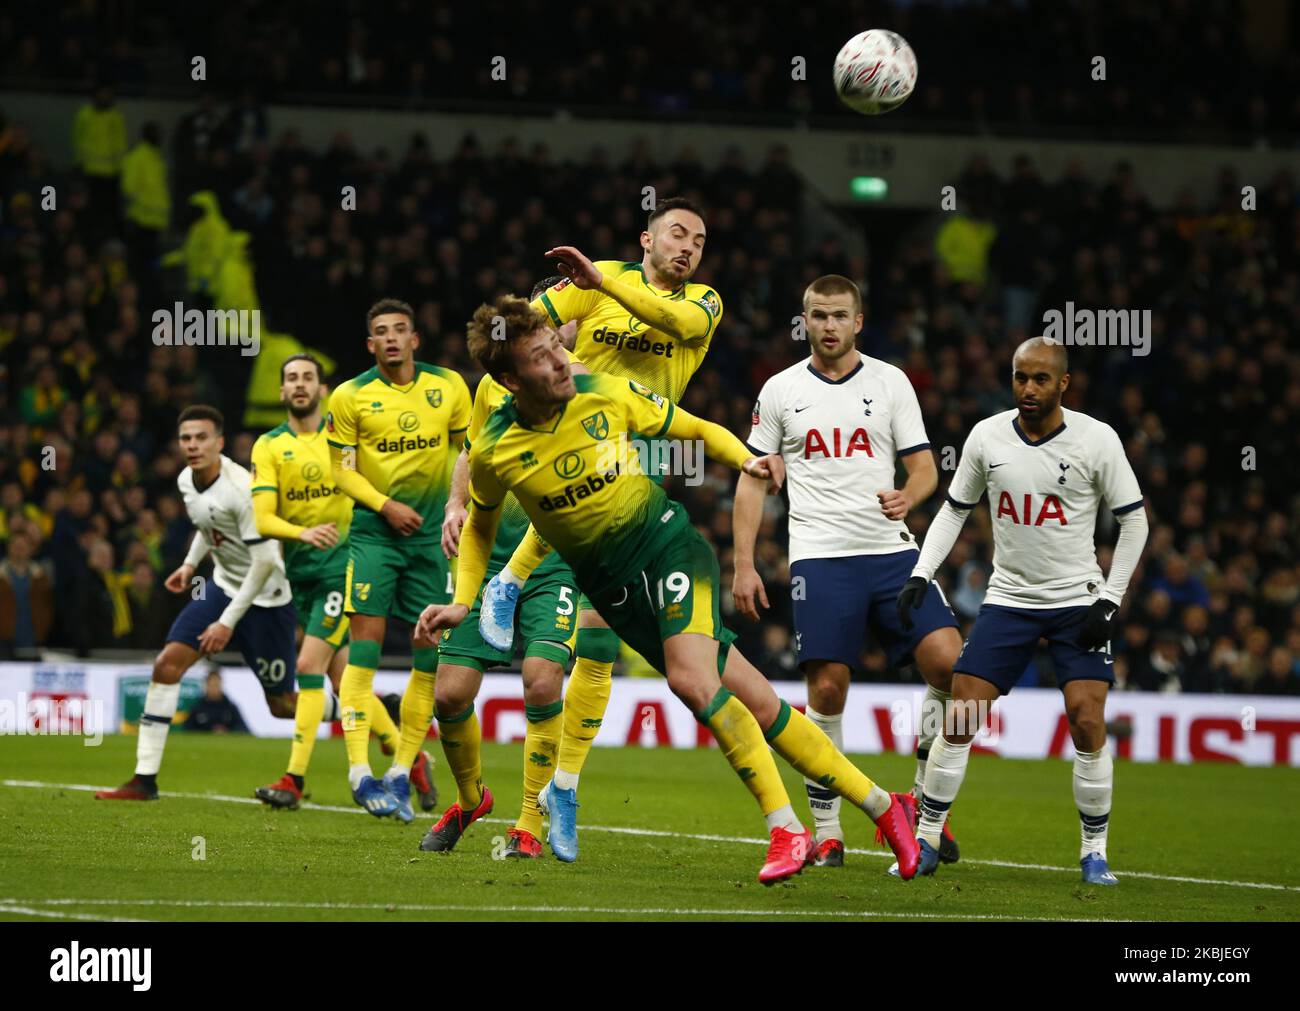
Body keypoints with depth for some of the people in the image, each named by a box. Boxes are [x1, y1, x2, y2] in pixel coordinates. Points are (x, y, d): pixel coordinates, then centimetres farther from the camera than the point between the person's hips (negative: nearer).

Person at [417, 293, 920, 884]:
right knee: (755, 704, -3)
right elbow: (481, 523, 11)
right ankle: (878, 804, 6)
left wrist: (747, 460, -13)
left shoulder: (607, 395, -10)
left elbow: (697, 429, 5)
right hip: (610, 586, 1)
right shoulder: (494, 453, -9)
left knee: (691, 678, -27)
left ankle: (785, 827, -19)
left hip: (667, 542, -1)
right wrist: (462, 602, 0)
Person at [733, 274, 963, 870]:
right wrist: (744, 565, 3)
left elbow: (924, 468, 8)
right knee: (827, 688, -8)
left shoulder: (890, 383, 8)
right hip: (819, 557, -1)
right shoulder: (781, 390, 8)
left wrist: (908, 497, -15)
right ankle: (826, 831, 4)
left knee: (948, 661, -14)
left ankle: (924, 800, 3)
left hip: (891, 552, 1)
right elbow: (753, 481, 11)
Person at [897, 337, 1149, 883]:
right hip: (1008, 600, 2)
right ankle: (926, 842, 6)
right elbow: (954, 509, 12)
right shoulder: (986, 437, -2)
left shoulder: (1097, 440, -9)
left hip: (1078, 602, -2)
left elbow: (1134, 519, 0)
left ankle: (1094, 852, 2)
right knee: (958, 719, -7)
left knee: (1087, 724, -13)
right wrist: (921, 573, 0)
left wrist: (1109, 600, -7)